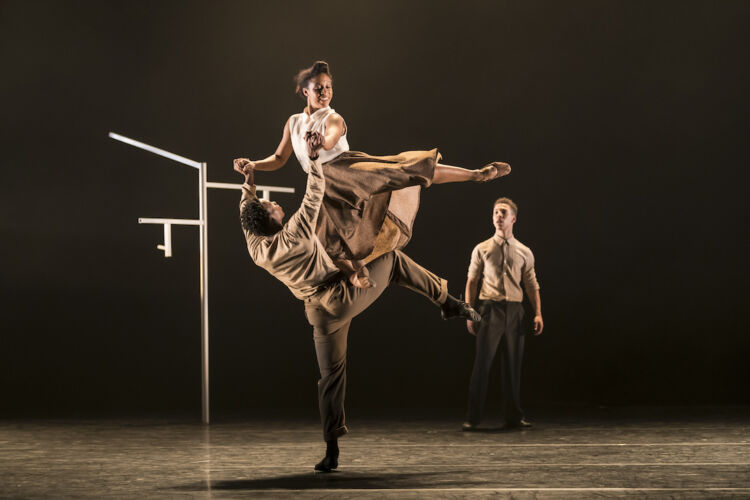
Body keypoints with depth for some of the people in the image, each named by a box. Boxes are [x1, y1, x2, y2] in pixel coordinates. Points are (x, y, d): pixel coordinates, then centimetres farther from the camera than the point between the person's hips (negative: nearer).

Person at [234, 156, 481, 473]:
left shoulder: (258, 253, -2)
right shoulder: (295, 232, -19)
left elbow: (246, 214, 18)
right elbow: (315, 191, -14)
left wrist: (248, 182, 20)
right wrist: (313, 157, -3)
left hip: (320, 315, 5)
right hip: (344, 295, -5)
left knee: (331, 377, 12)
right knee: (392, 260, 13)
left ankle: (331, 451, 10)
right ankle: (447, 302, 12)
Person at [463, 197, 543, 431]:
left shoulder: (524, 252, 12)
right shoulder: (482, 250, 7)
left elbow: (532, 285, 12)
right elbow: (472, 282, 6)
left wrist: (538, 313, 2)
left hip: (514, 310, 2)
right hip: (489, 309, -2)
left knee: (513, 364, 5)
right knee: (482, 363, -7)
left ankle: (513, 416, 14)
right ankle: (473, 417, -3)